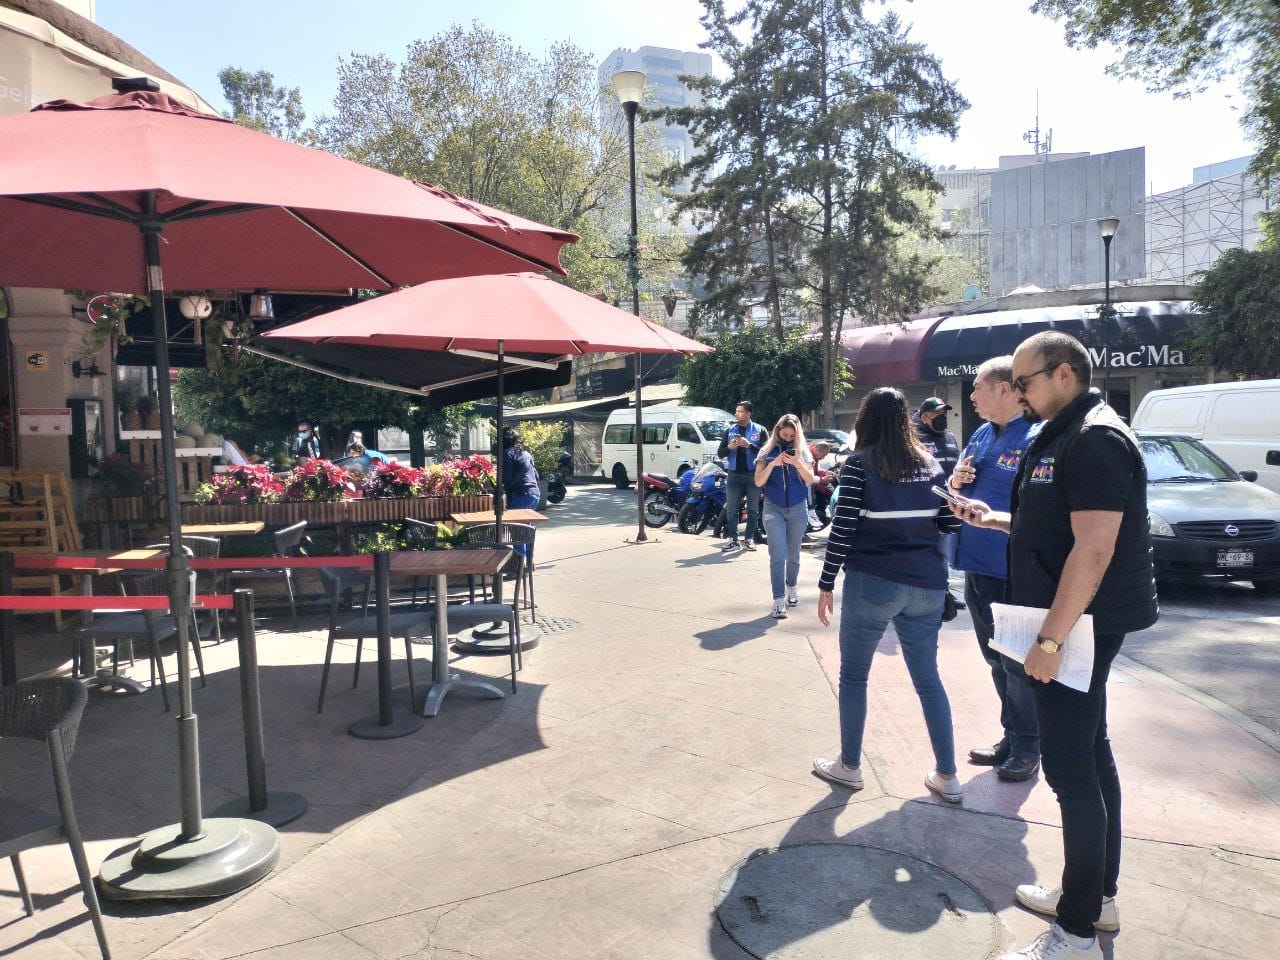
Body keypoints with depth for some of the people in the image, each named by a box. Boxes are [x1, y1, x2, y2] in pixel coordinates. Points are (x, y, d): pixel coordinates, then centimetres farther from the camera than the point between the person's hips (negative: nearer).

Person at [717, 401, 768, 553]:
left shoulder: (760, 431, 3)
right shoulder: (730, 431, 11)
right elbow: (720, 453, 9)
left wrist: (749, 445, -19)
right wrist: (729, 447, -11)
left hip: (753, 474, -2)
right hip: (734, 474, 2)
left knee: (753, 509, 4)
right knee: (731, 509, -2)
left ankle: (750, 538, 12)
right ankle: (733, 539, 3)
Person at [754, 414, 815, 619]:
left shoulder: (803, 451, 3)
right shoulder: (767, 452, 1)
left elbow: (810, 479, -8)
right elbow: (758, 482, -4)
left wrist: (797, 463, -24)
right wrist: (773, 464, -19)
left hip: (798, 509, 2)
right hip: (773, 509, -1)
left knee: (793, 554, 13)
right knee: (778, 555, -10)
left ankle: (791, 589, 35)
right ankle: (779, 601, -12)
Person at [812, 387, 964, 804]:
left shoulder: (859, 464, -8)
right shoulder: (929, 463, 6)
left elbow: (843, 530, -11)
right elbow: (950, 524, 8)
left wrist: (826, 584, -4)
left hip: (871, 584, -4)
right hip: (926, 586, 5)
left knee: (853, 676, 12)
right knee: (928, 678, 14)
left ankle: (849, 766, 23)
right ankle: (947, 776, 20)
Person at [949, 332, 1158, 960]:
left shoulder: (1096, 439, -18)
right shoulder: (1062, 436, 14)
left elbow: (1094, 548, -25)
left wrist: (1050, 638, -25)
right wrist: (992, 519, 13)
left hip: (1078, 626, -11)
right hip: (1072, 624, 11)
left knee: (1069, 764, -4)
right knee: (1088, 754, 17)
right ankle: (1097, 894, 31)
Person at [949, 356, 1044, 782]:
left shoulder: (1038, 438, -15)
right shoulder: (981, 435, 11)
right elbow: (959, 492, 18)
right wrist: (956, 482, -3)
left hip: (1014, 572, -8)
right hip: (976, 567, 8)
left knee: (1018, 666, 5)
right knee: (996, 661, 18)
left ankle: (1028, 748, 22)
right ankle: (1011, 738, 33)